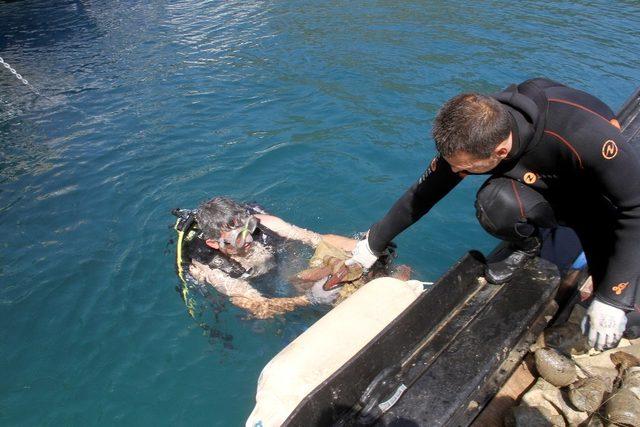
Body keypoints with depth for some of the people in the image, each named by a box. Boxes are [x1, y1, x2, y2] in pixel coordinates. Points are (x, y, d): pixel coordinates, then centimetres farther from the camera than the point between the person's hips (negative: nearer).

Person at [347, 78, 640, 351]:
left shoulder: (582, 135, -40)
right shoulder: (472, 136, -24)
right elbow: (423, 194, -11)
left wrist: (611, 298, -31)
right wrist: (374, 244, -2)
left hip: (603, 202, -3)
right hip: (547, 193, 3)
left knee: (606, 335, -19)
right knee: (494, 203, -35)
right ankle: (527, 247, -1)